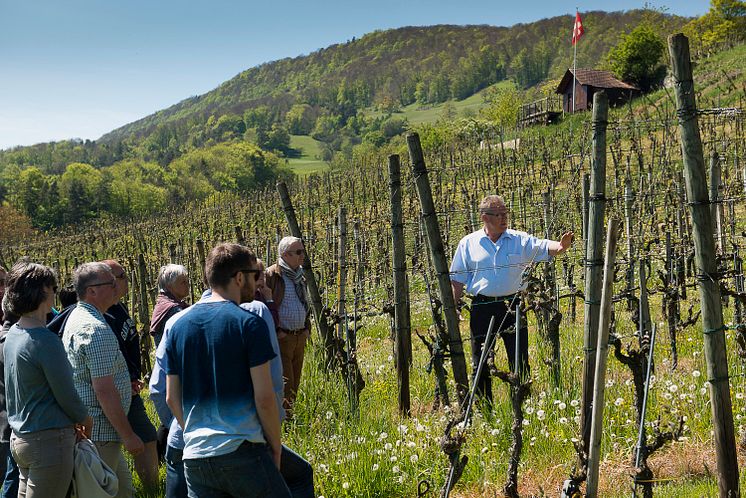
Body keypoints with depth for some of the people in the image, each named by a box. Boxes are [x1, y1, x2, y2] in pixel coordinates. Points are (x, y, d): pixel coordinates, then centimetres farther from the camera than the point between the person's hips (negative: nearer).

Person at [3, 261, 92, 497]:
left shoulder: (12, 335, 7)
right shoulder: (46, 341, -21)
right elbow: (66, 395, -14)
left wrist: (73, 419, 18)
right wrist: (85, 419, 6)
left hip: (19, 437, 9)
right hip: (48, 441, -9)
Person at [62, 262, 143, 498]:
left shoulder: (76, 318, 12)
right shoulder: (97, 330, -22)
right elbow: (104, 391, -25)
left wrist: (122, 385, 23)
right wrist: (128, 435, -19)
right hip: (99, 432, -10)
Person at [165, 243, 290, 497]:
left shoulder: (178, 326, 8)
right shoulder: (249, 324, -8)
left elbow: (171, 398, 10)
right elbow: (264, 397, -10)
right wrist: (276, 447, 2)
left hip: (195, 456, 5)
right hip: (242, 451, -5)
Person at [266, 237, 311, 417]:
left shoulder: (300, 277, 15)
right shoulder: (272, 275, -11)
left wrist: (307, 328, 14)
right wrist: (275, 332, -16)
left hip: (300, 336, 8)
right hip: (282, 337, -8)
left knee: (295, 380, 12)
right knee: (285, 382, -8)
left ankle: (290, 414, 22)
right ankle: (284, 416, -2)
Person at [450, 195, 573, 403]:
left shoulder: (520, 240, 3)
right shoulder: (468, 243, 3)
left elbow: (544, 247, -12)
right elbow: (458, 280, 5)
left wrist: (560, 246, -34)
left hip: (513, 305, 0)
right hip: (482, 306, 0)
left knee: (519, 360, 4)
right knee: (481, 362, 8)